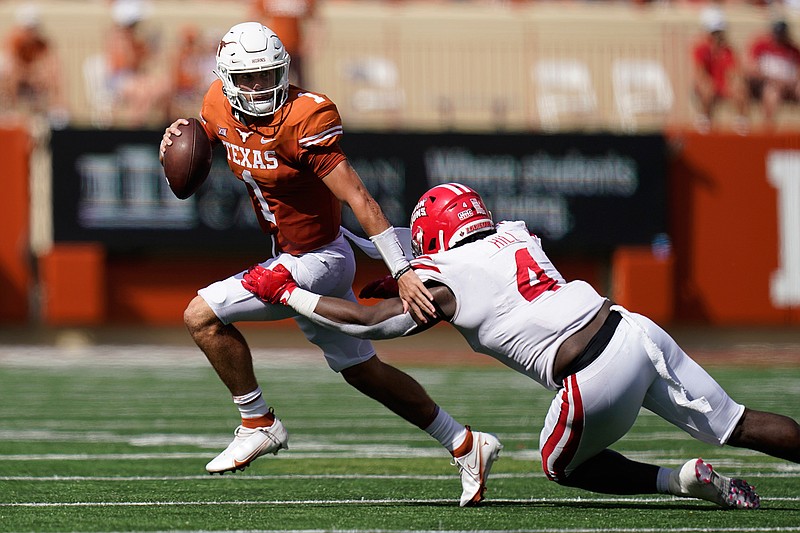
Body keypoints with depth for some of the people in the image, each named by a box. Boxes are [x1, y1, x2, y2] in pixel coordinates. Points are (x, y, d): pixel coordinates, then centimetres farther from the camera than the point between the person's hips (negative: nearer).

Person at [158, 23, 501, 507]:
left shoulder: (303, 120, -25)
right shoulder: (220, 106, -3)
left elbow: (359, 199, -28)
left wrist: (402, 272, -33)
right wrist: (178, 137, -8)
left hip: (316, 262, -8)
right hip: (290, 259, 8)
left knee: (202, 316, -12)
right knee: (361, 369, 17)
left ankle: (259, 425, 2)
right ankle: (465, 445, 27)